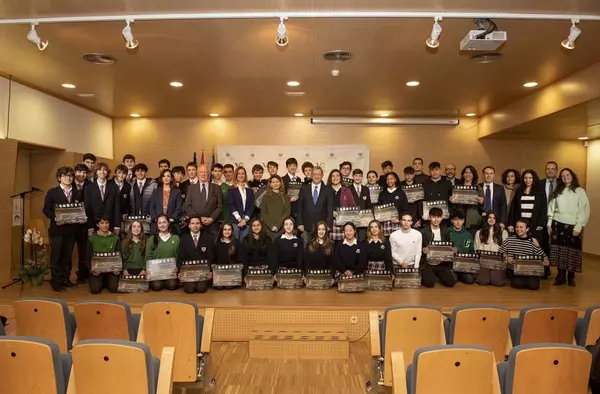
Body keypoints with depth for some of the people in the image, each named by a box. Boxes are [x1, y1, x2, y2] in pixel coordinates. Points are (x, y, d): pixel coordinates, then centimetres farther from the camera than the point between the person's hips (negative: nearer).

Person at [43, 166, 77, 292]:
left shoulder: (76, 193, 9)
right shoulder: (52, 192, 0)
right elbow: (46, 209, -3)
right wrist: (55, 218, -18)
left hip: (71, 229, 3)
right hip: (57, 229, -3)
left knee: (67, 255, 11)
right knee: (56, 255, 1)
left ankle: (65, 278, 21)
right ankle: (56, 281, 8)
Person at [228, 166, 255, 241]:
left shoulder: (250, 190, 14)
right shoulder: (231, 190, 6)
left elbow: (252, 206, 7)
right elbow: (231, 205, -2)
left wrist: (245, 219, -6)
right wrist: (239, 219, -10)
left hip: (247, 221, 2)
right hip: (235, 221, -2)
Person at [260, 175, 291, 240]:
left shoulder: (286, 197, 11)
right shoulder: (266, 197, 9)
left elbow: (287, 212, 2)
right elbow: (263, 213, 3)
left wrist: (278, 225, -10)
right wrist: (271, 226, -11)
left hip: (281, 228, 1)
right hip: (268, 228, 0)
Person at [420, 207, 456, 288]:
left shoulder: (445, 231, 5)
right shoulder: (423, 232, -8)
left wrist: (452, 250, -6)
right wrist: (423, 250, -25)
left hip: (442, 264, 4)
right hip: (427, 264, -3)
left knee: (450, 283, -9)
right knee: (429, 283, -21)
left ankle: (438, 276, 21)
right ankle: (423, 276, 13)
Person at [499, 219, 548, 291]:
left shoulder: (532, 241, 1)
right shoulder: (510, 239, -1)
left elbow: (541, 255, 1)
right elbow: (500, 252, 2)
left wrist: (545, 260, -19)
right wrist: (506, 258, -15)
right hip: (513, 270, -1)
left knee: (534, 285, -18)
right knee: (519, 284, -24)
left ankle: (528, 280, 17)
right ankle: (514, 280, 13)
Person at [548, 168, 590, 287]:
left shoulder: (579, 191, 0)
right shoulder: (557, 191, 12)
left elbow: (584, 210, -5)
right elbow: (551, 207, 11)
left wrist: (578, 227, -11)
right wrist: (549, 223, 4)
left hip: (572, 225, -3)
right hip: (557, 224, 3)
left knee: (571, 250, 0)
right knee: (559, 250, 3)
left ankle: (571, 277, 11)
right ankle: (560, 276, 9)